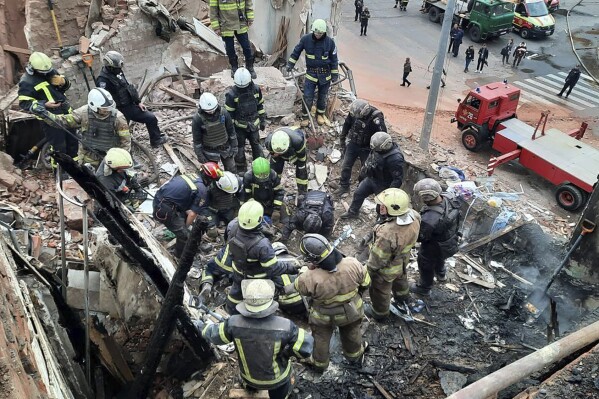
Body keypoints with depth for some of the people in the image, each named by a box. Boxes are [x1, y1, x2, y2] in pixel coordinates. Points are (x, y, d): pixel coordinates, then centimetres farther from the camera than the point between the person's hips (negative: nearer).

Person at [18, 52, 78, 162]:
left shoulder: (50, 71, 5)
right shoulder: (27, 82, -15)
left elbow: (66, 85, 13)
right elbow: (24, 103, -16)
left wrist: (63, 81, -12)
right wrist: (44, 104, -29)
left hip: (66, 112, 7)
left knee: (73, 142, 18)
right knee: (59, 148, -3)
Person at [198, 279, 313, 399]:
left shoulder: (234, 323, -29)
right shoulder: (284, 326, -35)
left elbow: (212, 334, -10)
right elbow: (306, 346, -26)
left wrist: (200, 326, 11)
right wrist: (289, 351, -6)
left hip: (249, 377, 3)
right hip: (278, 379, -2)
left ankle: (250, 387, 63)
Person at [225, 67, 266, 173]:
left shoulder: (256, 89, -9)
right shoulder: (232, 94, -20)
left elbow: (260, 105, 5)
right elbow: (229, 113, -13)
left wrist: (263, 120, 8)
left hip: (253, 124, 3)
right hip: (239, 126, -3)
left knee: (256, 146, 17)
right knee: (239, 148, 13)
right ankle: (241, 170, 30)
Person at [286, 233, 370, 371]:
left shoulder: (311, 278, -40)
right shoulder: (353, 264, -32)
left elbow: (299, 287, -15)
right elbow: (365, 283, -12)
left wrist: (310, 269, -13)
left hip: (324, 317, -2)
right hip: (352, 311, 3)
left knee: (321, 339, 29)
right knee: (351, 333, 33)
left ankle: (319, 364, 55)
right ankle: (355, 356, 61)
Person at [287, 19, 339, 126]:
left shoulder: (330, 42, -8)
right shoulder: (305, 39, -9)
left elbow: (334, 59, 0)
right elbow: (296, 52, 5)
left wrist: (335, 74, 1)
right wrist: (290, 64, 4)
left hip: (325, 74, 1)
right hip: (311, 73, 0)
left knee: (322, 96, 13)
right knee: (307, 97, -4)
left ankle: (320, 114, 33)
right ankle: (306, 116, 13)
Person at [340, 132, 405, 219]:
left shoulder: (395, 159, -37)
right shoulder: (377, 147, -12)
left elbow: (398, 179, -30)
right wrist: (362, 174, 17)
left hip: (382, 186, -8)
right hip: (370, 178, 8)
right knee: (358, 194, 21)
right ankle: (352, 212, 45)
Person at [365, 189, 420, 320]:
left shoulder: (387, 234, -47)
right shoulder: (414, 216, -25)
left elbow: (377, 259, -29)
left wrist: (368, 269, -10)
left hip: (387, 269, -6)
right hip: (403, 261, 6)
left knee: (380, 291, 25)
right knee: (400, 279, 38)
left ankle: (380, 313, 53)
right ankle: (403, 296, 68)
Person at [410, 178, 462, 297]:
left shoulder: (429, 220, -46)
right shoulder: (450, 198, -24)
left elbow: (420, 237, -26)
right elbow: (456, 219, -3)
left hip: (434, 248, -7)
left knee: (426, 266, 25)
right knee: (439, 258, 38)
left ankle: (424, 288, 52)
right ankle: (441, 274, 68)